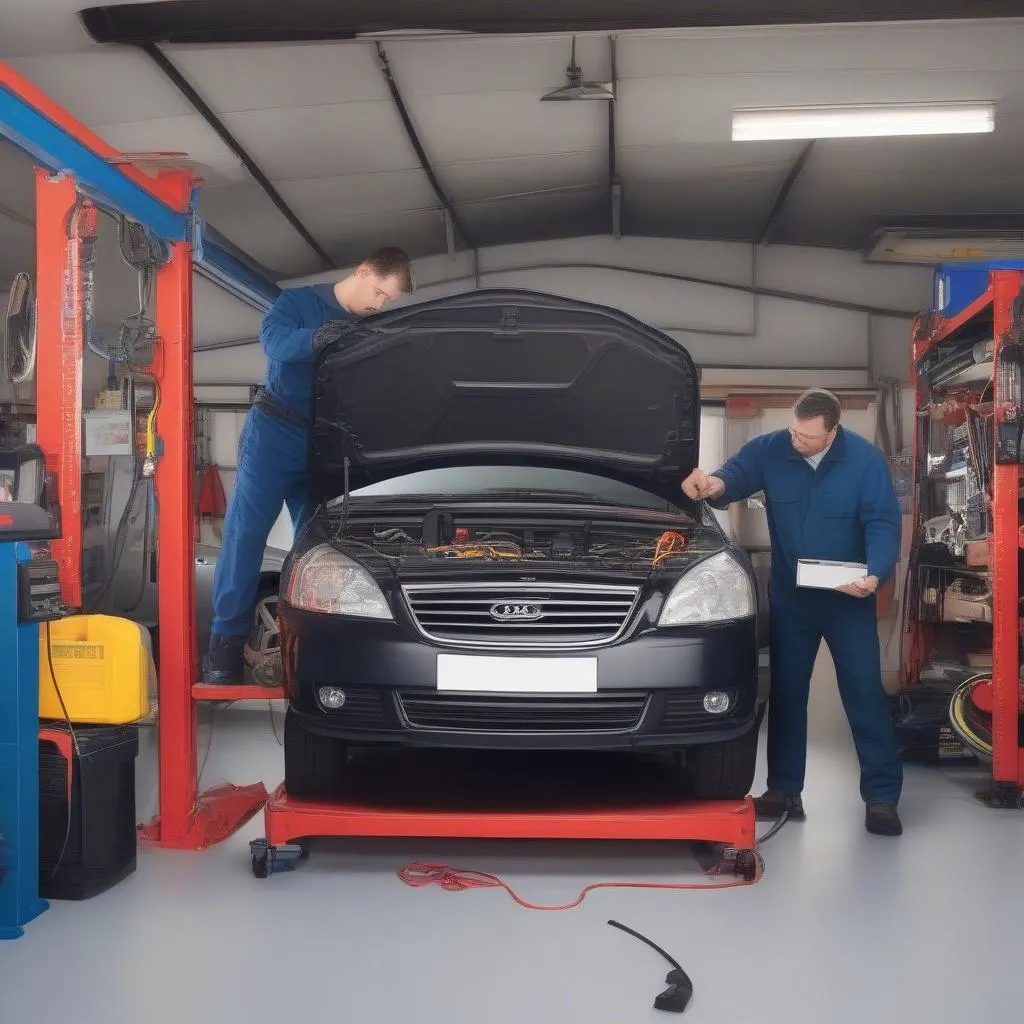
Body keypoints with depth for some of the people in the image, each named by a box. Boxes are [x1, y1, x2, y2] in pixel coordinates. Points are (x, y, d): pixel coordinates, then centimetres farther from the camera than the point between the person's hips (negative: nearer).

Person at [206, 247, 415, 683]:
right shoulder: (299, 301, -2)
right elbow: (273, 340, -22)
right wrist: (316, 339, -39)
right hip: (274, 432, -5)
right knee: (245, 533, -9)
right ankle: (227, 639, -8)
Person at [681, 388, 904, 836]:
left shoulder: (865, 460, -14)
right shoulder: (770, 450, -9)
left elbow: (883, 523, -15)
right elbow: (735, 475, 1)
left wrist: (875, 574, -33)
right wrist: (715, 485, -26)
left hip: (848, 598, -2)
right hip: (790, 597, 3)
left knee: (865, 693, -1)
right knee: (786, 693, 8)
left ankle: (882, 796, 6)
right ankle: (784, 790, 18)